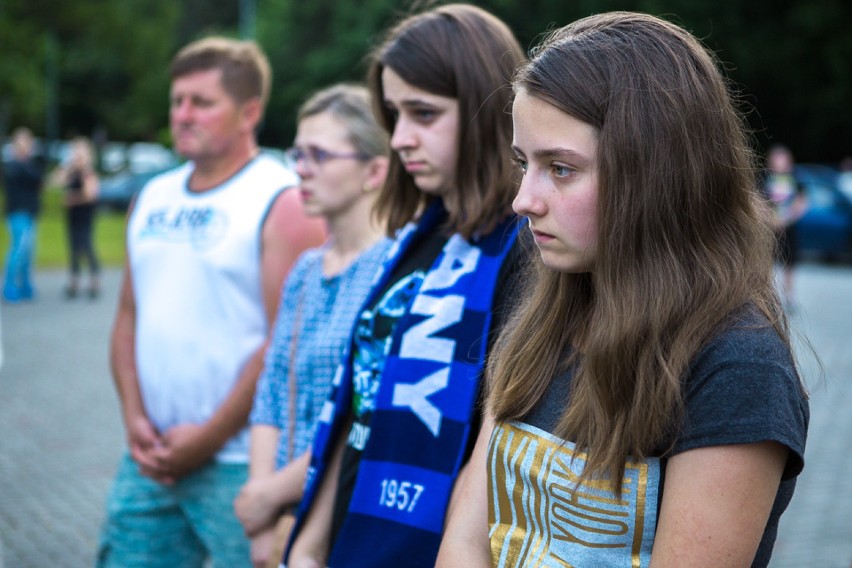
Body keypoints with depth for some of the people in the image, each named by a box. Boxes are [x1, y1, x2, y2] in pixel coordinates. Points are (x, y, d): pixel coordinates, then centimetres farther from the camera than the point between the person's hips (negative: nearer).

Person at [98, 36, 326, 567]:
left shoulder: (284, 202, -10)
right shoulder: (153, 198, 13)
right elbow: (129, 316, 14)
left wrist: (208, 437, -13)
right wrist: (135, 418, 0)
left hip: (238, 463, -6)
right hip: (151, 458, 7)